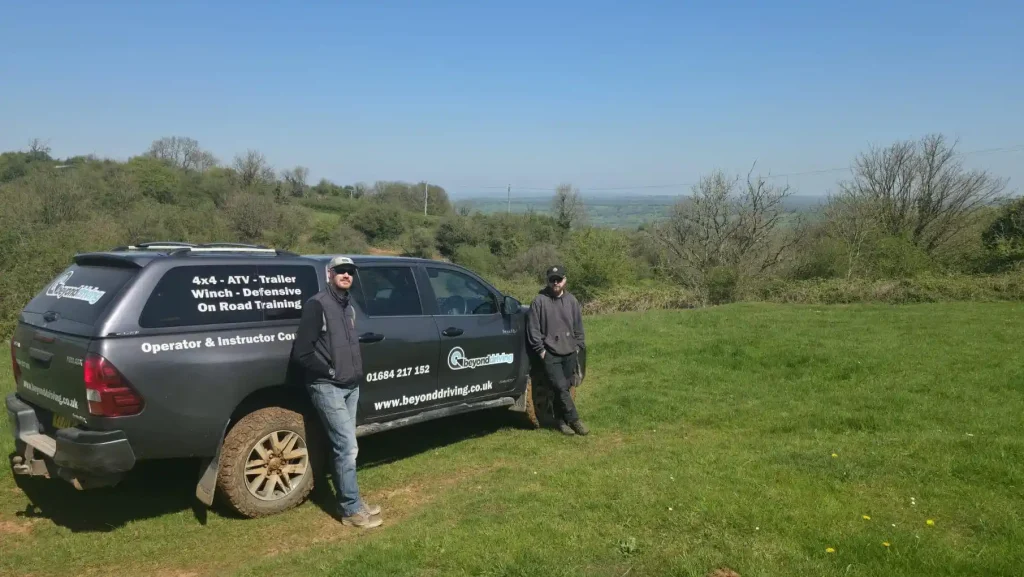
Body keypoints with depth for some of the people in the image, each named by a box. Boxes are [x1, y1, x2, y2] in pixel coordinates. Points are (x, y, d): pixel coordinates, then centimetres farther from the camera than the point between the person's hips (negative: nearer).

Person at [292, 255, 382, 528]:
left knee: (343, 447, 14)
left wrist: (356, 372, 8)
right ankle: (352, 510, 2)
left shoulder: (349, 308, 15)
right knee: (348, 447, -8)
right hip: (328, 388, -8)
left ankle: (348, 502, 23)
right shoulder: (317, 305, -12)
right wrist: (328, 371, -14)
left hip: (350, 387, 8)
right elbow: (302, 351, -17)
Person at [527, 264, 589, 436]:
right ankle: (574, 420, -1)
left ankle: (561, 420, 20)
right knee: (561, 388, -10)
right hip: (550, 354, -4)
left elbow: (578, 326, 15)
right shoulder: (539, 301, -6)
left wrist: (578, 345, 10)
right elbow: (533, 328, -5)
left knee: (564, 388, 9)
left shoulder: (571, 300, 8)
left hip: (569, 353, 4)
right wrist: (540, 349, -7)